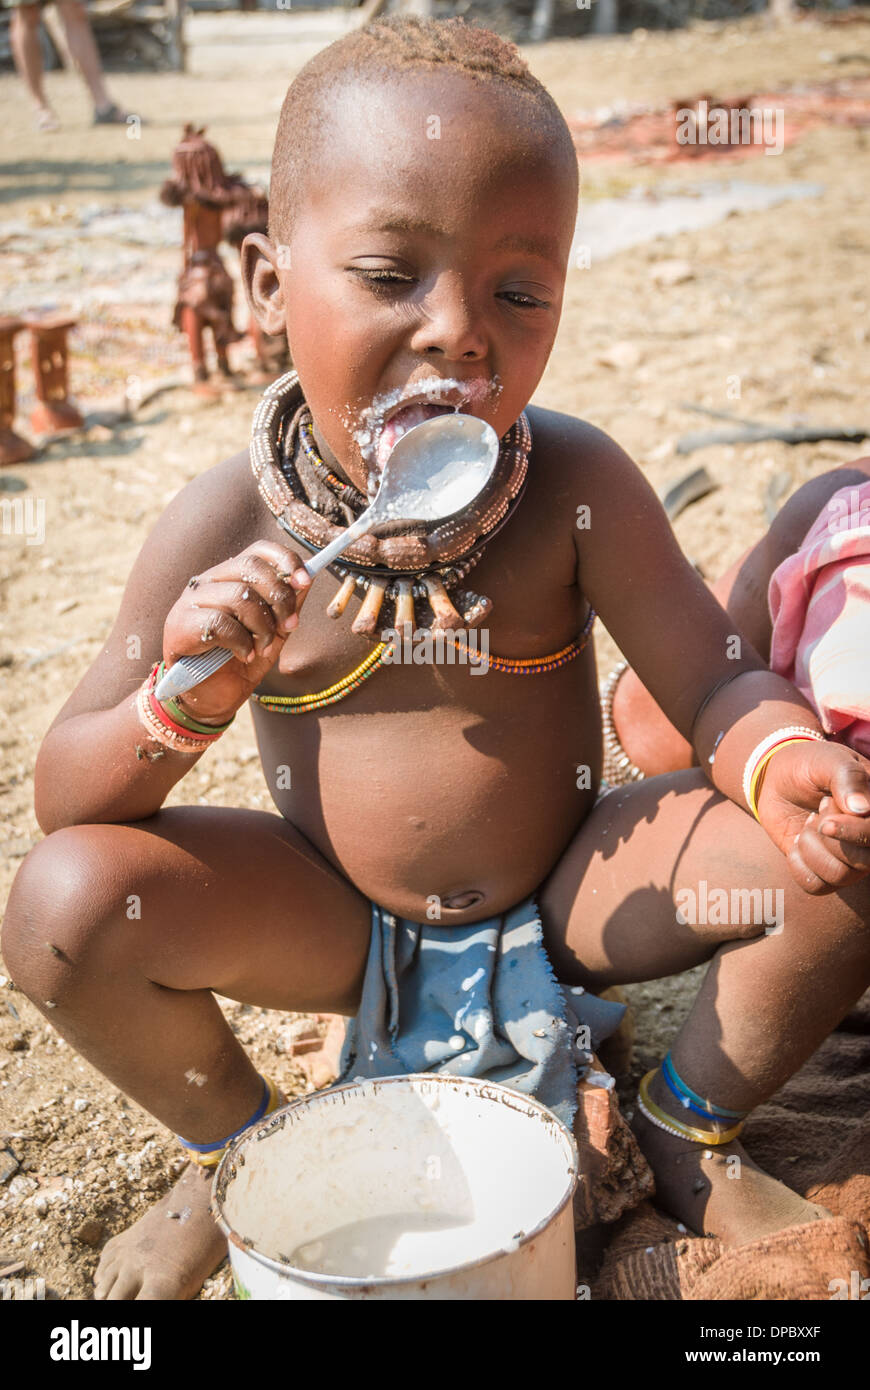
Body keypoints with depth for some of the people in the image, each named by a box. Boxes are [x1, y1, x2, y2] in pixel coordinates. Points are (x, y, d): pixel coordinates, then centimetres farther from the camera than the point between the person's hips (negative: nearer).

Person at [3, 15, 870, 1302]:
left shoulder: (575, 485, -16)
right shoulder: (227, 527, -17)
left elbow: (718, 683, -13)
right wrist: (183, 705, -36)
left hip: (566, 898, 1)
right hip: (338, 927, 0)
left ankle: (690, 1131, 10)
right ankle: (238, 1149, 9)